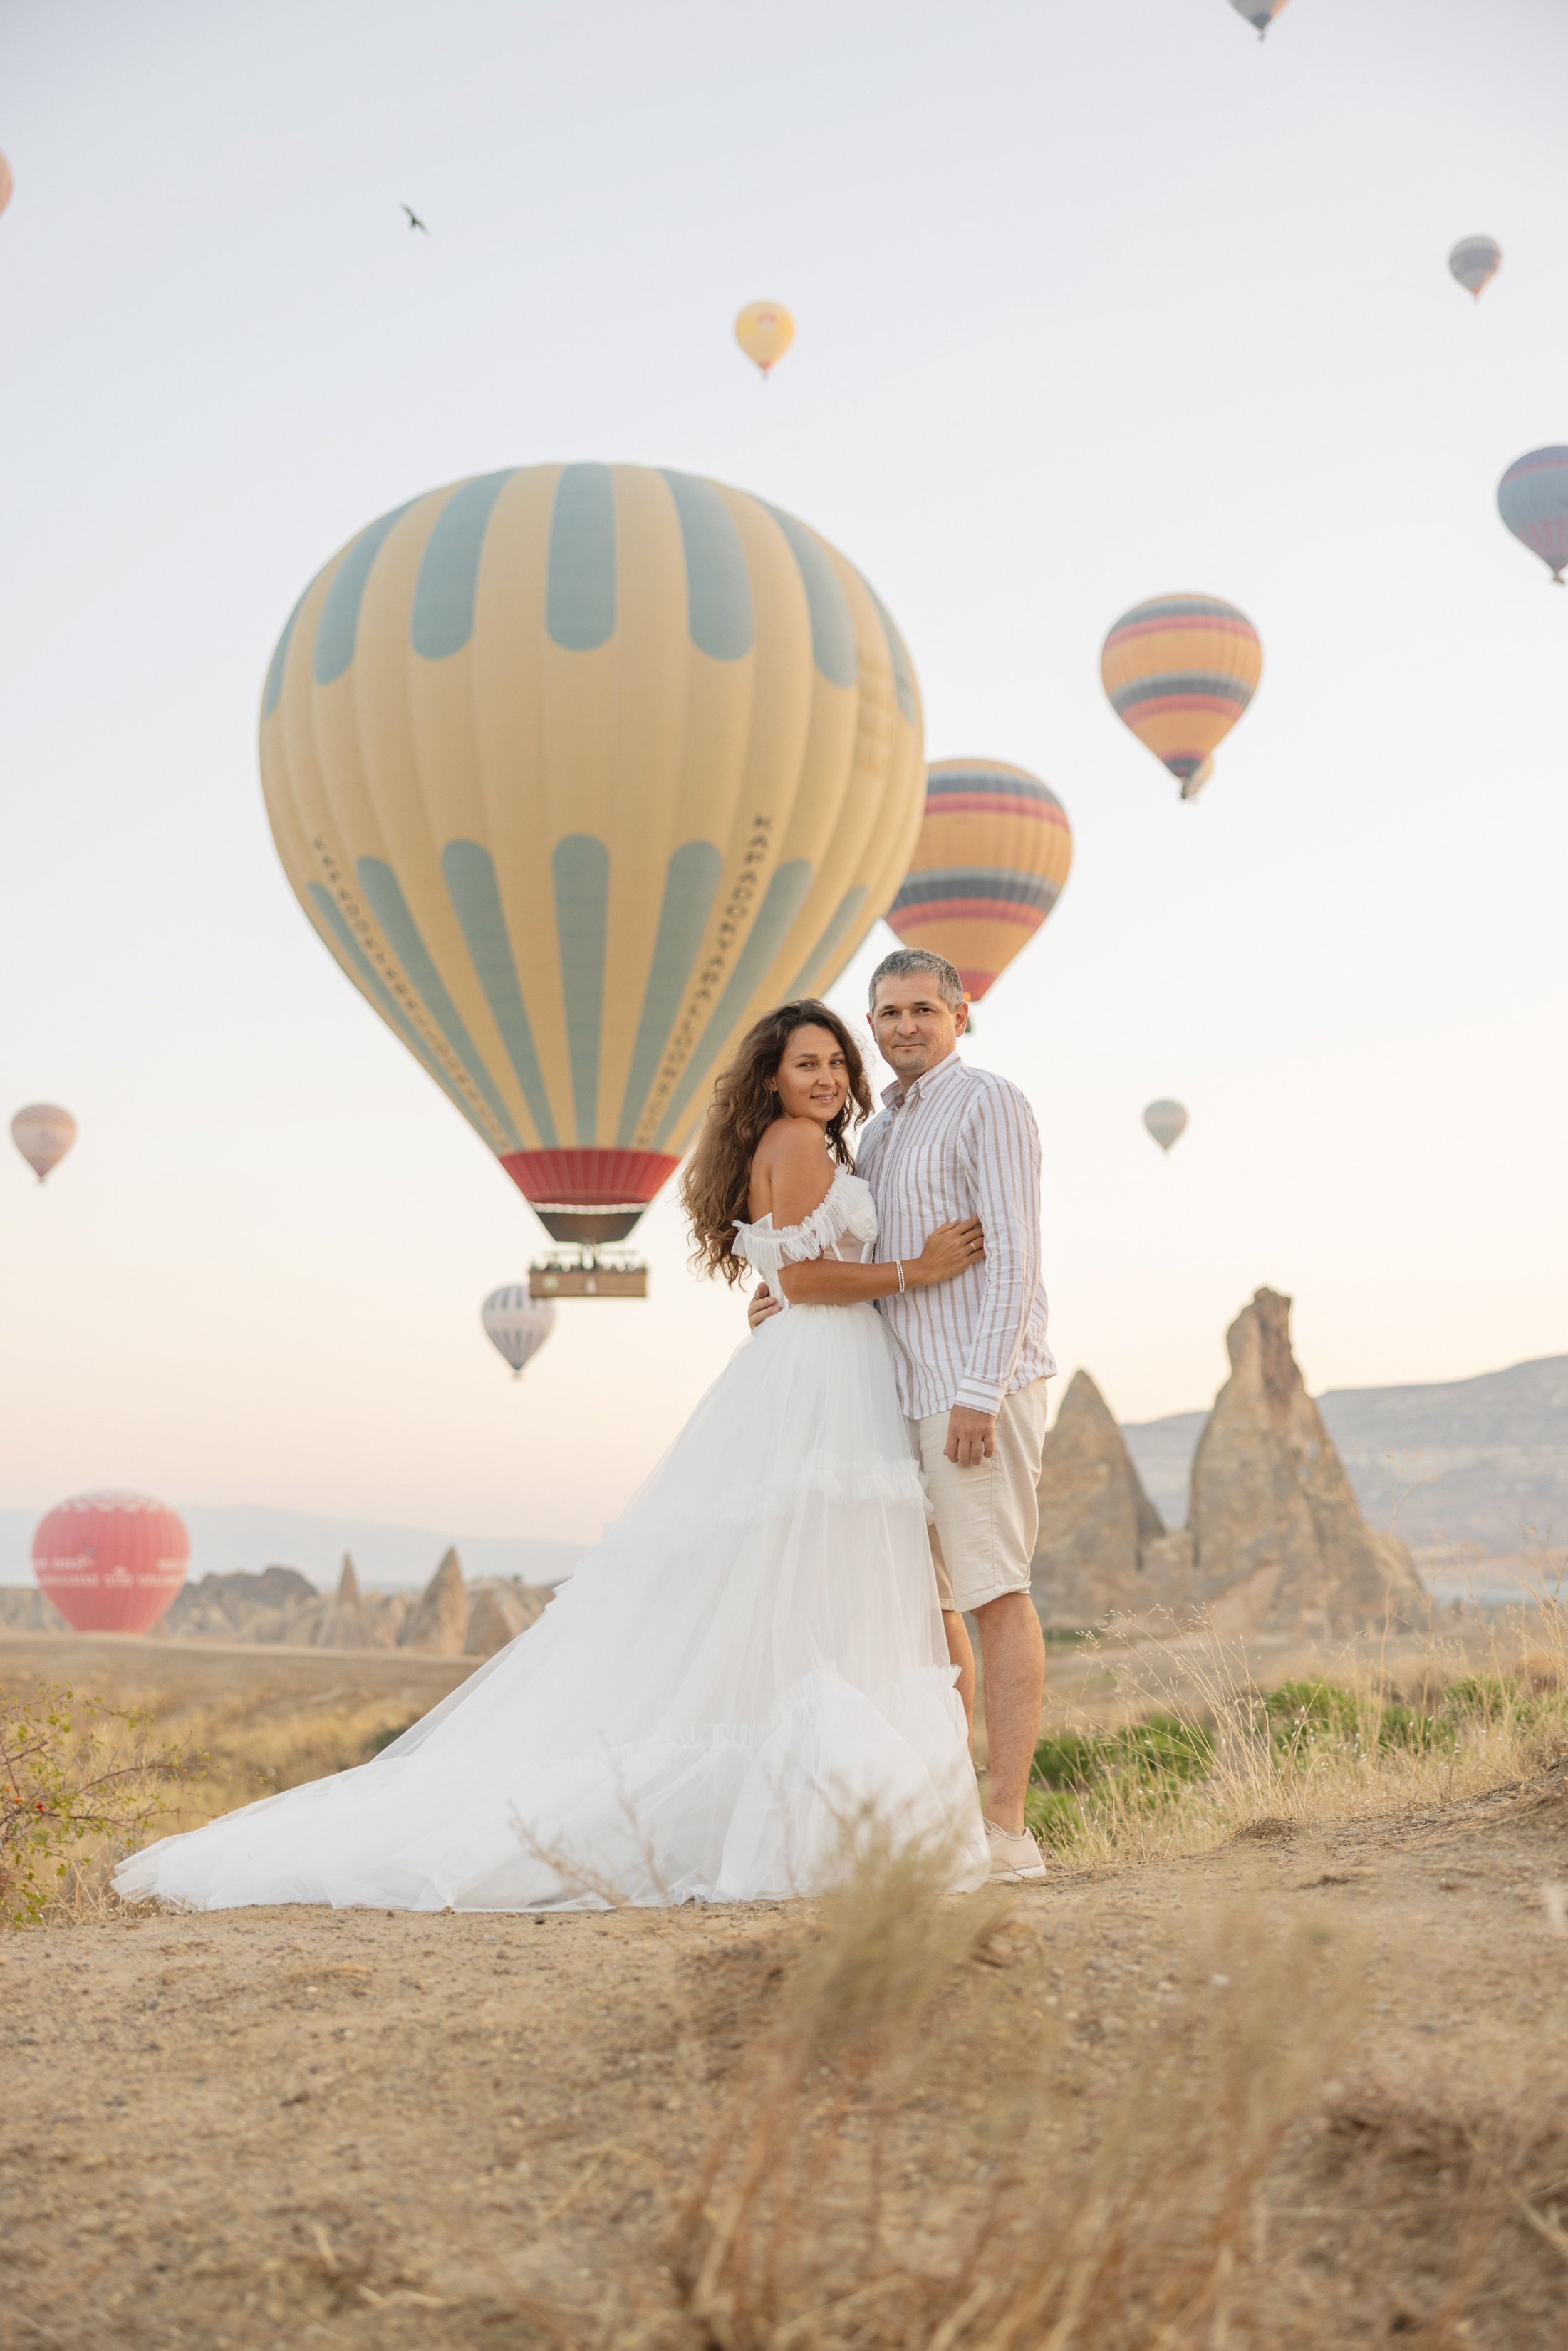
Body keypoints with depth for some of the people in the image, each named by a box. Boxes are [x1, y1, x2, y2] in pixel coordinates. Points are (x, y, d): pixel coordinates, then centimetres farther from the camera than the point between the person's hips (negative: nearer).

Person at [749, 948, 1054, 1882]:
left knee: (995, 1592, -8)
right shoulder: (880, 1134, 19)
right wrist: (793, 1300, 5)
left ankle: (1007, 1830, -7)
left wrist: (980, 1391, -21)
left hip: (977, 1387, -9)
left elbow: (1013, 1254, -14)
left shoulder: (990, 1104, -6)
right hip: (906, 1390, 9)